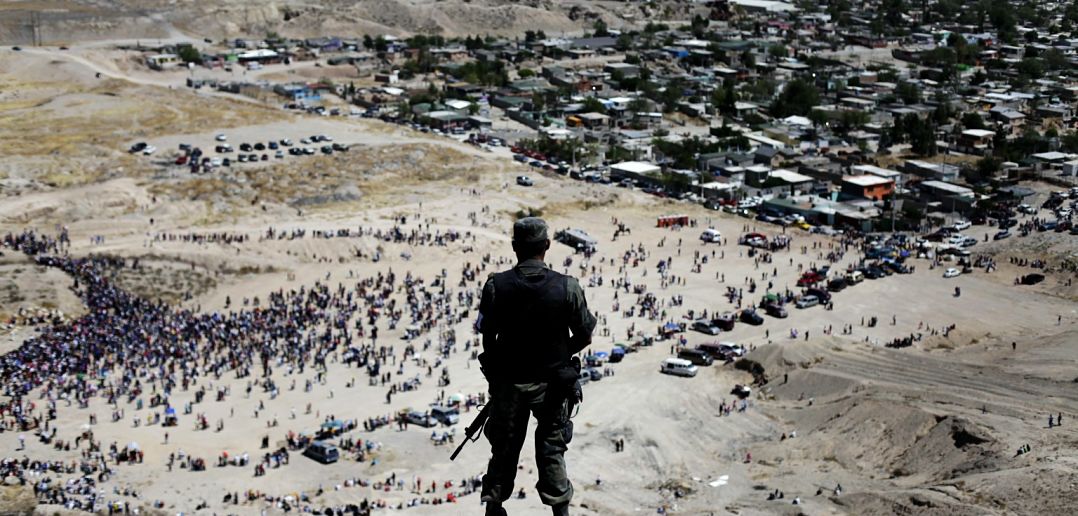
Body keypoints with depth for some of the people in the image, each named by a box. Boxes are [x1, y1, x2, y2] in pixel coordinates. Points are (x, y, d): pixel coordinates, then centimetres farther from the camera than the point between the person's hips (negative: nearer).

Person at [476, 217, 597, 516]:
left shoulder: (496, 286, -14)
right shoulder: (567, 287, -15)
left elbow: (487, 336, -7)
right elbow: (585, 337, -6)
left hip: (507, 382, 1)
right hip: (552, 383, -1)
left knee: (504, 447, 18)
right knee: (552, 449, 15)